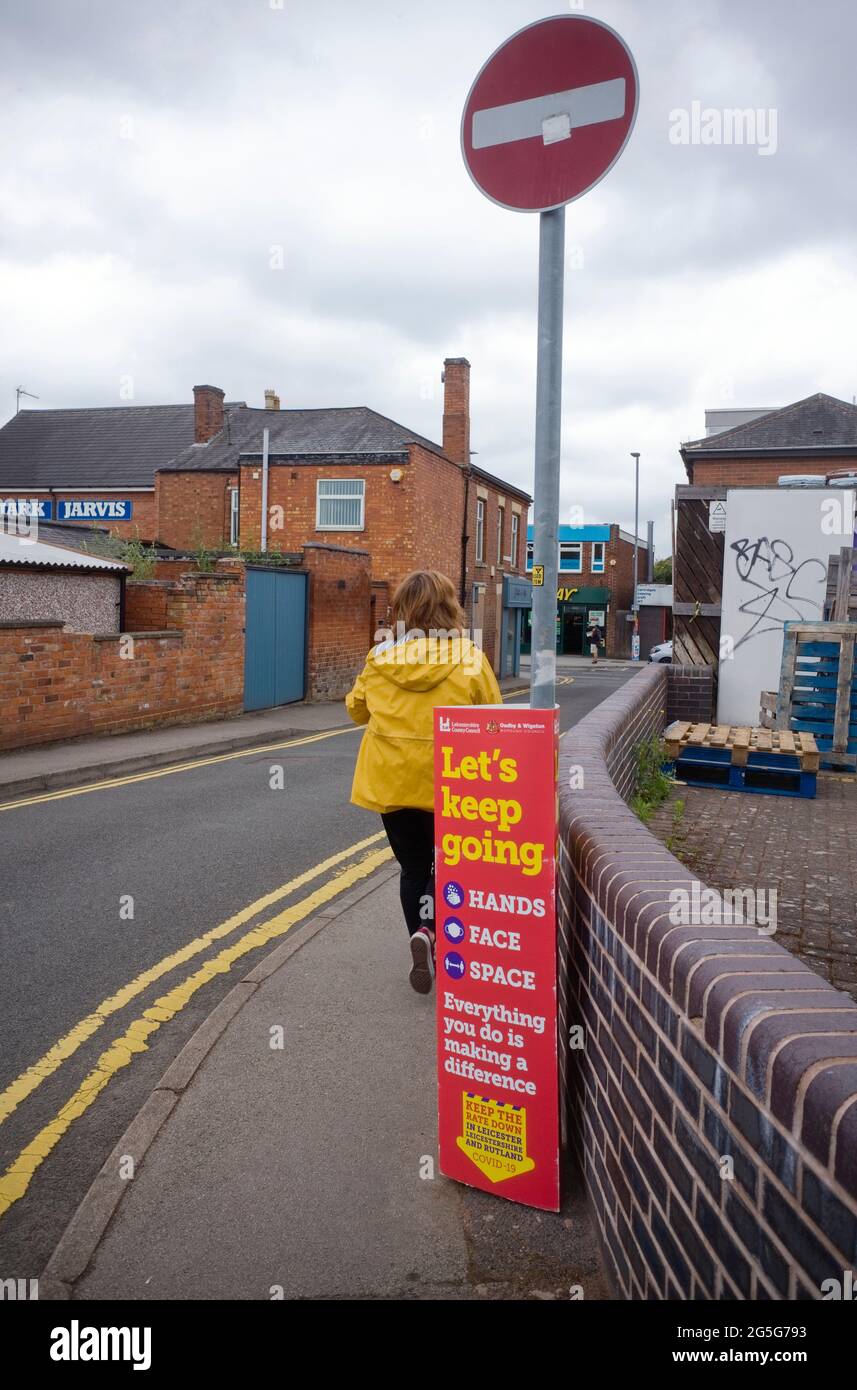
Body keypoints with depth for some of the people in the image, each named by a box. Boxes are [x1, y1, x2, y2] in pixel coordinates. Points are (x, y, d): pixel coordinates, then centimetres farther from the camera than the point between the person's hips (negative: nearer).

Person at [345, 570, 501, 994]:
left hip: (392, 781, 2)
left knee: (413, 867, 17)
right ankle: (429, 930, -8)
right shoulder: (470, 659, -9)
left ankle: (426, 956, 17)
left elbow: (356, 709, 10)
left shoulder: (380, 659, -5)